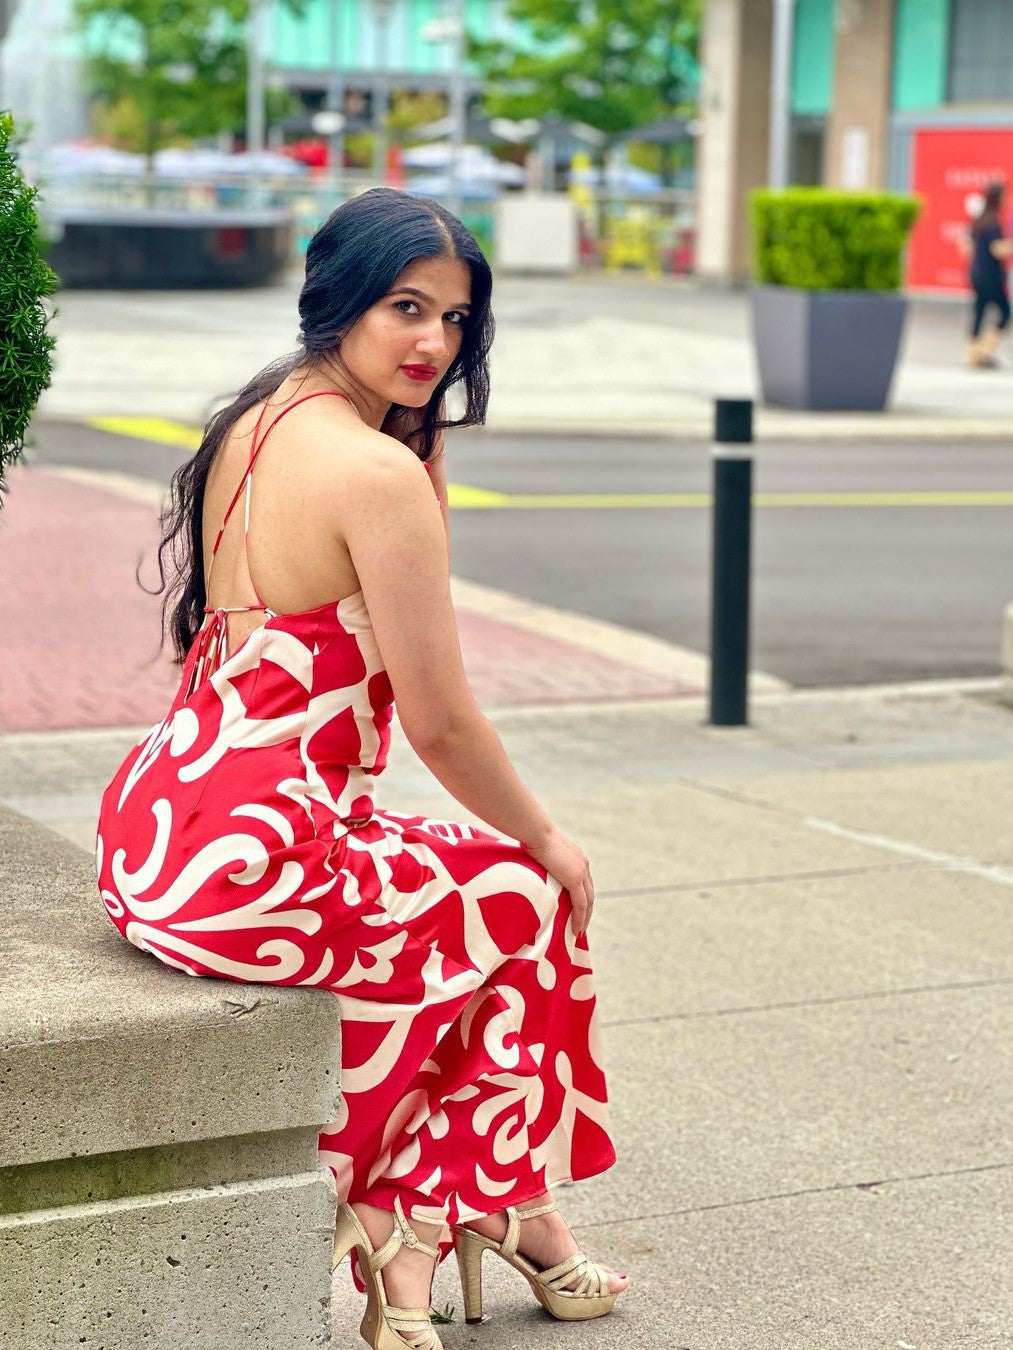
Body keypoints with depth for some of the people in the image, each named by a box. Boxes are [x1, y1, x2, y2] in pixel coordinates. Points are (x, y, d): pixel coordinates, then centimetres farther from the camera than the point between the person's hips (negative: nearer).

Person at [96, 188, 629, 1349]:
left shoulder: (253, 424, 10)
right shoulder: (379, 472, -18)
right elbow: (442, 725, -14)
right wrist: (545, 840, 4)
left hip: (158, 824, 9)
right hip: (251, 864, -9)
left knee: (455, 876, 27)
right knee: (532, 898, 13)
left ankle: (404, 1224, 31)